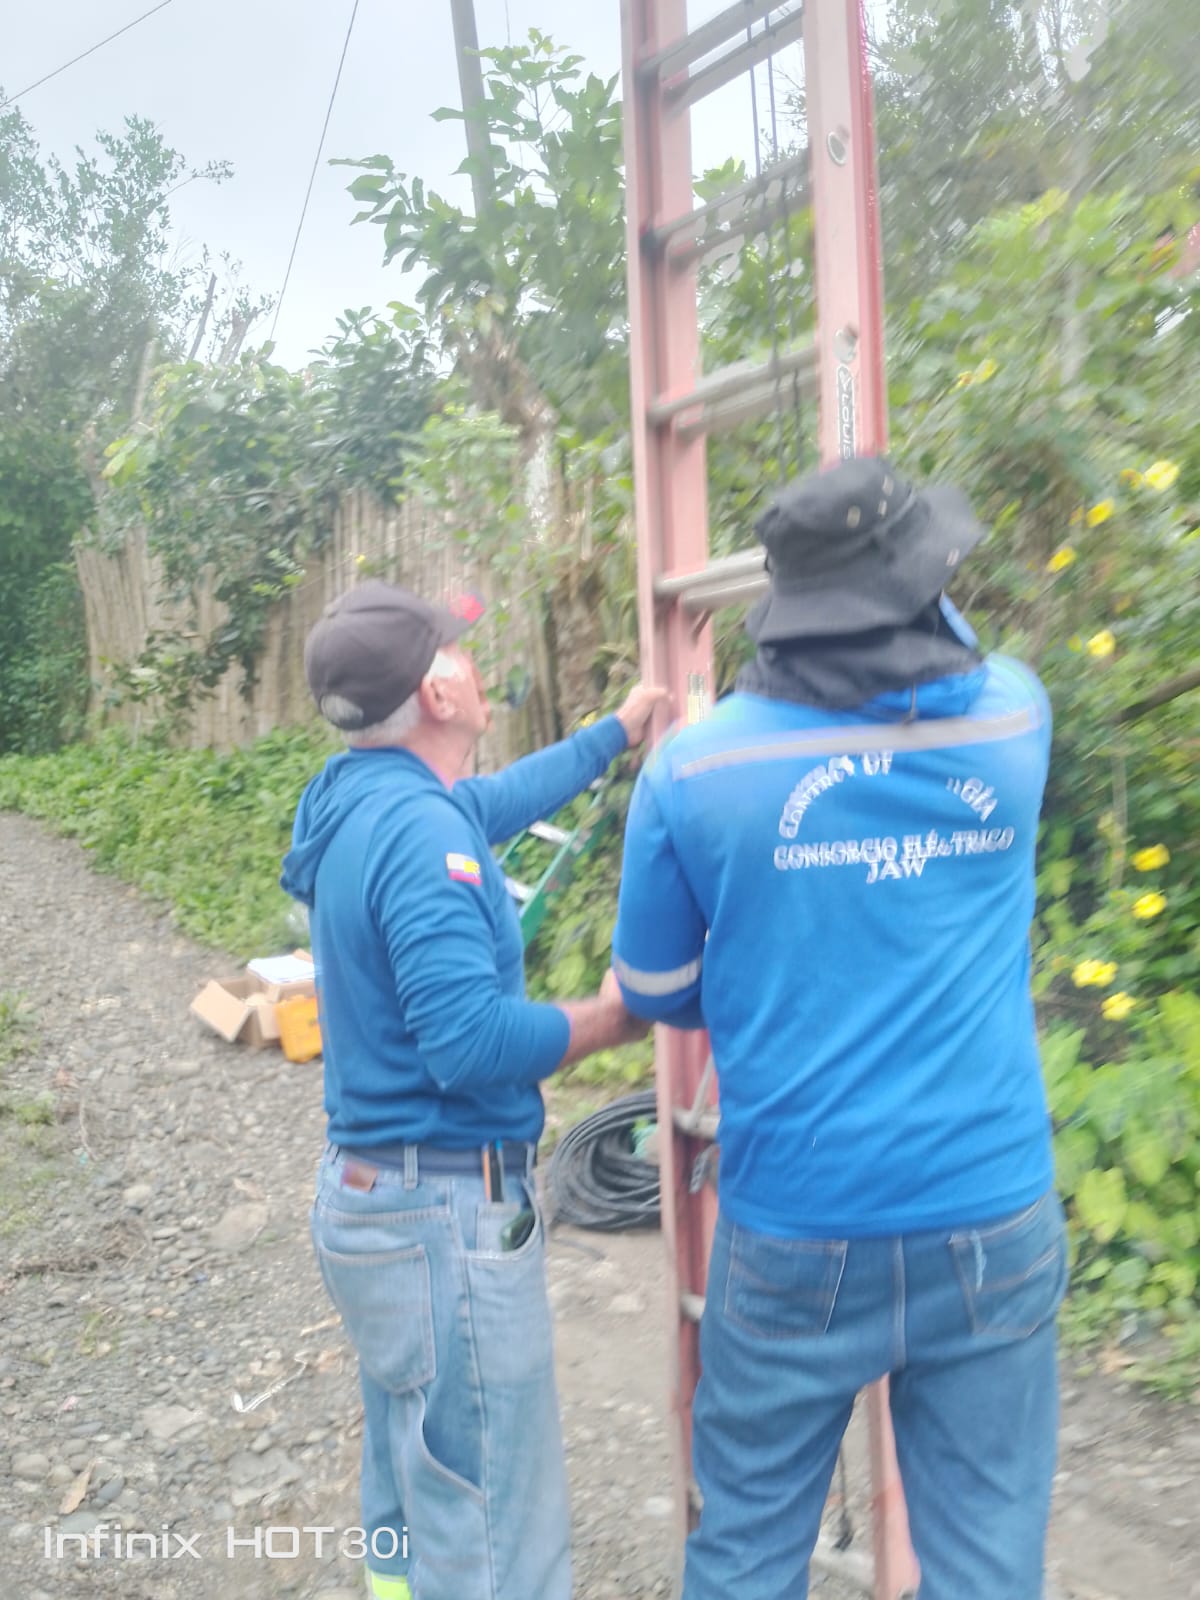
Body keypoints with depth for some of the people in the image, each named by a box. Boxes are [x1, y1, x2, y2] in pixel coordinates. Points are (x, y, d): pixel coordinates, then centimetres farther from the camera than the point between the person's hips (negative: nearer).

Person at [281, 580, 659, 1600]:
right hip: (447, 1215, -10)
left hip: (378, 1195, 10)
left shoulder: (363, 801, 5)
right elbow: (472, 1044, -29)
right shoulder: (420, 828, -23)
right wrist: (608, 1020, -13)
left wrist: (619, 731, 32)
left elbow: (505, 797, 21)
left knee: (414, 1516, 25)